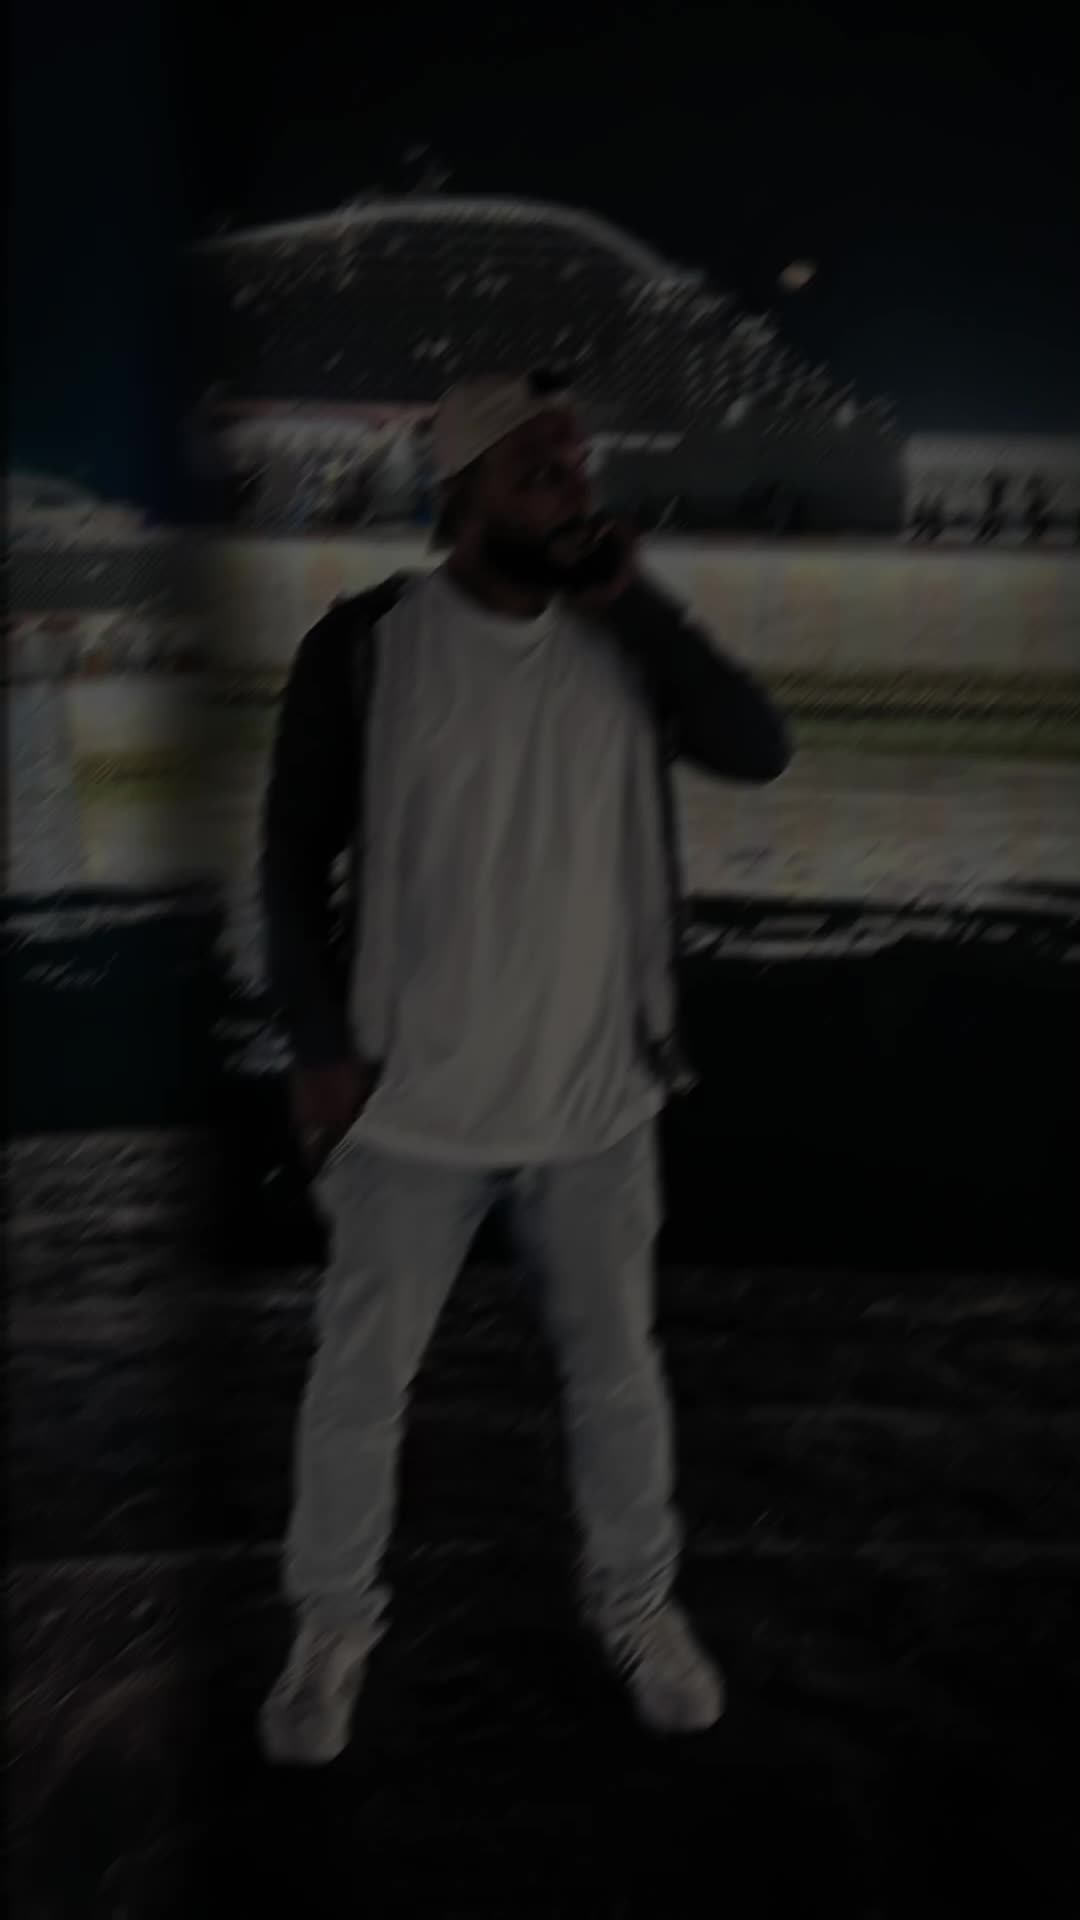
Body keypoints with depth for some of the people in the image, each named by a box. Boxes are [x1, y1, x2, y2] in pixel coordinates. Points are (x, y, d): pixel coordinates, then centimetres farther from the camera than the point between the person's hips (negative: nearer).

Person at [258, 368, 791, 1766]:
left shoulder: (618, 640, 1)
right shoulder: (364, 647, -9)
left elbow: (759, 750, -11)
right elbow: (294, 853, -4)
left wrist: (631, 601, -14)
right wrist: (319, 1045, -8)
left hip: (597, 1093, 3)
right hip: (411, 1100, -2)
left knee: (616, 1370, 17)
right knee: (359, 1380, 12)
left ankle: (635, 1600, 41)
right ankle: (333, 1624, 37)